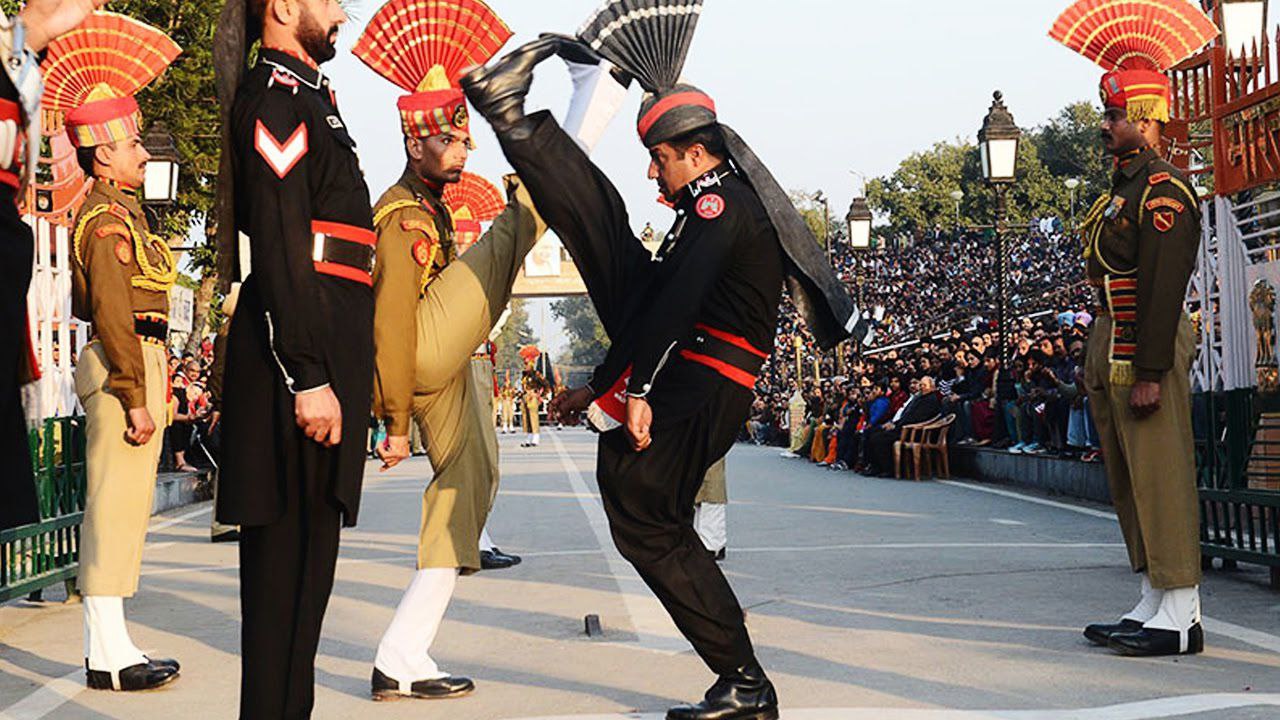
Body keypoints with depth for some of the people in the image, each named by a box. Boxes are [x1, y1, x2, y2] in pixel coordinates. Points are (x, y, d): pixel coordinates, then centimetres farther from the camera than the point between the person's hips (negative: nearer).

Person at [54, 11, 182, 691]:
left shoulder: (116, 210, 18)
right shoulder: (109, 219, -13)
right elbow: (113, 313, -20)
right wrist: (135, 398, -21)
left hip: (134, 362, 10)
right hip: (123, 368, -10)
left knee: (120, 505, 12)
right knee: (117, 502, -8)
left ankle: (110, 645, 19)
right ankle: (108, 653, -6)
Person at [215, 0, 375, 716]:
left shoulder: (310, 98, 23)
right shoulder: (276, 97, -8)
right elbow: (279, 246, -18)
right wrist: (308, 377, -24)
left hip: (326, 347, 10)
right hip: (301, 345, -10)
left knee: (306, 544, 13)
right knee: (289, 545, -8)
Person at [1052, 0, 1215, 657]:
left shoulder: (1163, 192, -12)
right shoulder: (1124, 188, 18)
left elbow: (1164, 287, -19)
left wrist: (1150, 373, -23)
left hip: (1144, 352, -10)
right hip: (1112, 350, 10)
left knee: (1160, 478, -8)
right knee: (1130, 481, 12)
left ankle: (1180, 617, -5)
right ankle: (1152, 605, 19)